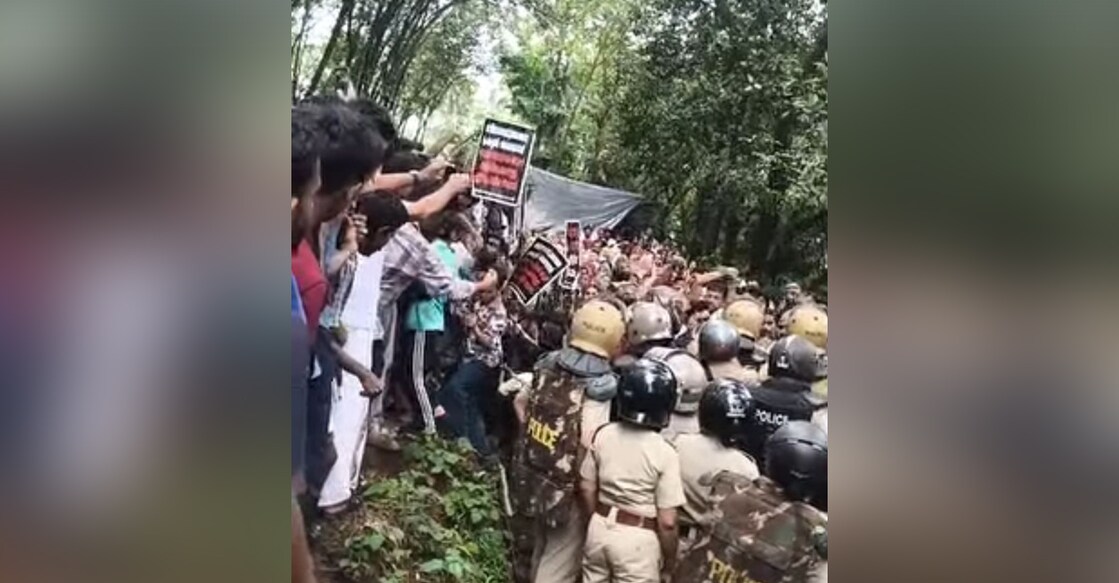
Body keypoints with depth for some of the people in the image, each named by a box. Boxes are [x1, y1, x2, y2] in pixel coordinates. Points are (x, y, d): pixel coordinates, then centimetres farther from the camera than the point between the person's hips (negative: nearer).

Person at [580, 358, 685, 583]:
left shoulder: (603, 435, -7)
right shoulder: (665, 454, -20)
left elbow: (587, 488, 4)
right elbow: (666, 522, -17)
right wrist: (670, 557, 1)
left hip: (600, 528, 5)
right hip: (638, 539, -4)